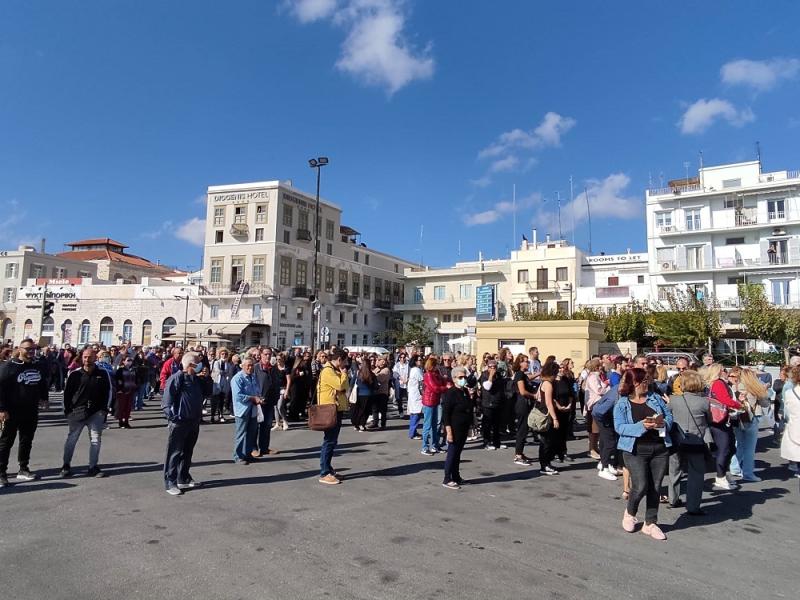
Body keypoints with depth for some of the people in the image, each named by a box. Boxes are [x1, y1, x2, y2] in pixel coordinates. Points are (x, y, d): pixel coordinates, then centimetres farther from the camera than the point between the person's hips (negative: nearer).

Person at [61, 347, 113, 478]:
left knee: (96, 439, 2)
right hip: (77, 412, 0)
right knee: (71, 439, 8)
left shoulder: (103, 374, -1)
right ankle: (66, 466, 22)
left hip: (96, 413, 1)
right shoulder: (75, 374, -3)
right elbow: (67, 392, 4)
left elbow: (109, 391, 6)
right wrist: (67, 410, 1)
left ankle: (93, 467, 11)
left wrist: (104, 409, 1)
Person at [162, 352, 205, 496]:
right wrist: (173, 416, -18)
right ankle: (170, 483, 8)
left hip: (194, 421, 8)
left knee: (187, 452, 17)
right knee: (175, 453, 0)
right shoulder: (177, 377, -14)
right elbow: (167, 398, -17)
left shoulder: (196, 379, 12)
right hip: (180, 422, -8)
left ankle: (183, 479, 29)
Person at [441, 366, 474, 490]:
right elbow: (445, 413, -18)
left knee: (458, 453, 16)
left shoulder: (465, 392, 9)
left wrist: (469, 426, 17)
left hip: (464, 428, 8)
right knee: (452, 453, 0)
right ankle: (447, 480, 9)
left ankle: (456, 476, 26)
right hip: (454, 429, -8)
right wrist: (449, 431, -21)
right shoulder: (450, 393, -16)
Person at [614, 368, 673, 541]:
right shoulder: (622, 404, -3)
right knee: (641, 486, -12)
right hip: (636, 451, -4)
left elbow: (669, 415, 11)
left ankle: (650, 523, 24)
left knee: (655, 488, 8)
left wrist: (663, 423, -11)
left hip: (660, 449, 4)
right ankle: (630, 513, 18)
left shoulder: (655, 398, 9)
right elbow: (620, 427, -12)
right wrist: (641, 426, -24)